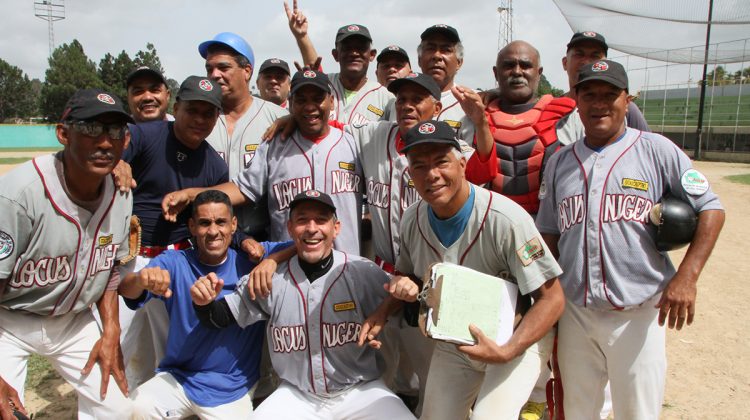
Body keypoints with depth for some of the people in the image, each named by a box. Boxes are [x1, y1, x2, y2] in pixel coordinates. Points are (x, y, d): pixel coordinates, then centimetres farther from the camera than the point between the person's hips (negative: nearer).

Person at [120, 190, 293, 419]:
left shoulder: (251, 258, -7)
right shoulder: (172, 262, -7)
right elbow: (126, 290, -21)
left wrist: (272, 260, -28)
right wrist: (141, 280, -45)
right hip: (177, 377, 1)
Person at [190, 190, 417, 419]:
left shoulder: (364, 273, -13)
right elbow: (218, 318, 4)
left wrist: (409, 299, -28)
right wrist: (204, 303, -19)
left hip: (360, 392, -1)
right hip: (296, 396, 2)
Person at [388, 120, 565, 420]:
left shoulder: (506, 218, -28)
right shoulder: (412, 220, -8)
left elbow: (552, 299, -23)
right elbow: (409, 275, 10)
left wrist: (506, 352, -32)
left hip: (517, 338, -5)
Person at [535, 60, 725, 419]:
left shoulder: (656, 150, -1)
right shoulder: (559, 162, 9)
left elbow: (710, 208, -1)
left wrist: (686, 277, -12)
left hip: (638, 315, -3)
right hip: (574, 315, 3)